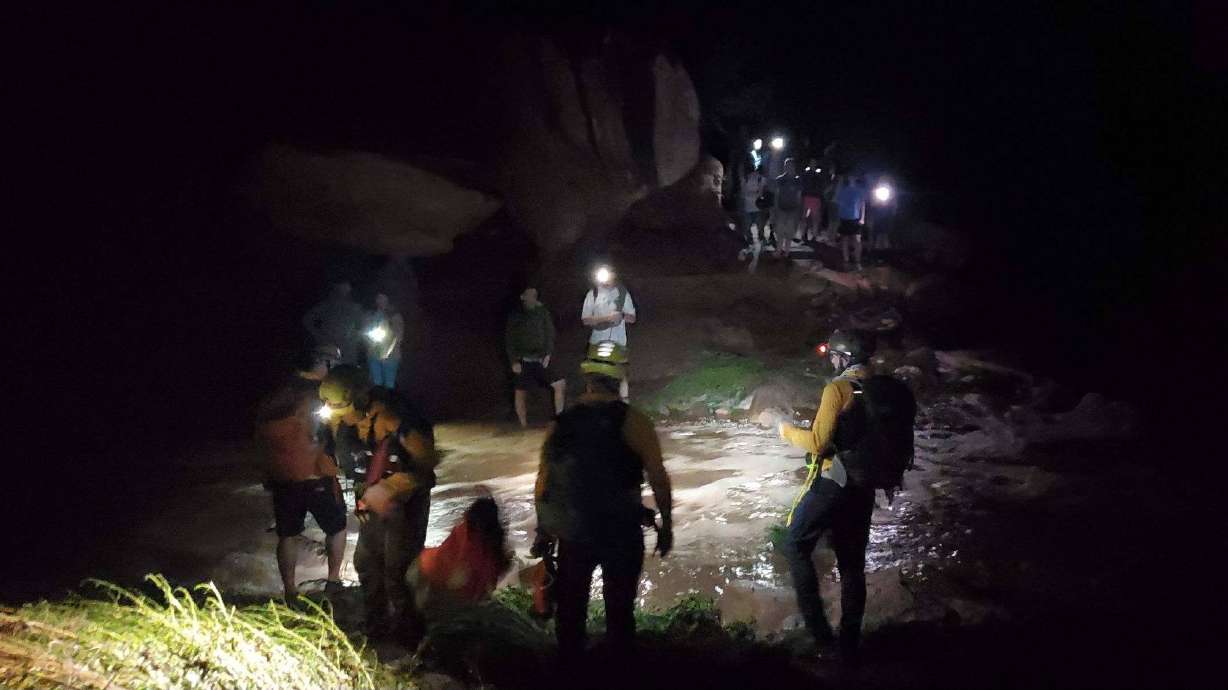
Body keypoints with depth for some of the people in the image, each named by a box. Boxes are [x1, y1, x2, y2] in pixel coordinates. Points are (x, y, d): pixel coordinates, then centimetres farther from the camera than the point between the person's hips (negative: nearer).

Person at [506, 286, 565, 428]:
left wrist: (548, 353, -4)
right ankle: (524, 426, 8)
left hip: (541, 361, 2)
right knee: (521, 393, -2)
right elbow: (509, 340, 2)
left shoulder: (543, 312, 6)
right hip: (523, 361, -2)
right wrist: (513, 361, -7)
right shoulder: (515, 316, 2)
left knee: (560, 384, -8)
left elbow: (550, 334, 9)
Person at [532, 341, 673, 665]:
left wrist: (543, 532, 14)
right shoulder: (633, 422, -12)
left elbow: (543, 483, 2)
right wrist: (666, 525, 0)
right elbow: (658, 479, -12)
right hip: (622, 532, -2)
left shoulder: (560, 424, -2)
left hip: (573, 533, 3)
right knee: (619, 610, 12)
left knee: (570, 608, 18)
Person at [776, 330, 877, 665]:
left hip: (831, 483, -6)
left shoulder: (839, 388, -13)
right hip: (864, 487, 7)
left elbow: (818, 442, -16)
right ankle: (849, 643, 16)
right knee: (852, 563, 13)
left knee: (796, 546, 9)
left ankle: (818, 629, 1)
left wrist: (788, 431, -1)